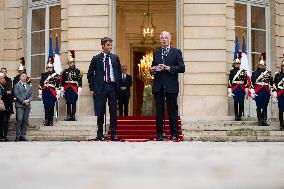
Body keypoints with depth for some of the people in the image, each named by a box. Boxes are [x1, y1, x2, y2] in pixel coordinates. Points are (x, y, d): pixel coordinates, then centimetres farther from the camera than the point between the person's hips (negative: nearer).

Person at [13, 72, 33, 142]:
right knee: (19, 120, -12)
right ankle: (18, 136, -11)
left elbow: (31, 95, 12)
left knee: (25, 121, 2)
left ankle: (23, 135, 4)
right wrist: (23, 101, -13)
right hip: (19, 105, -4)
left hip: (27, 105, 4)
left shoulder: (29, 86, 20)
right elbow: (16, 95, -4)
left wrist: (28, 100, -8)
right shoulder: (17, 85, 6)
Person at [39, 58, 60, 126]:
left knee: (51, 107, 0)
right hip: (45, 93, 2)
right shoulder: (44, 75, 10)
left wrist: (58, 94, -6)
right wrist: (40, 94, 6)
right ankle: (46, 121, 8)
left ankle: (51, 121, 6)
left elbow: (58, 85, -1)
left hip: (52, 93, -2)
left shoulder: (56, 76, 2)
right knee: (46, 107, 2)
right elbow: (41, 85, 9)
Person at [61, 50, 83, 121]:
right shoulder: (65, 71, 9)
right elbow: (62, 81, 10)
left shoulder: (77, 71, 3)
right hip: (67, 89, 2)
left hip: (74, 88, -2)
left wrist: (79, 89, -7)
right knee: (68, 102, 4)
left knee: (74, 102, 0)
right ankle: (68, 115, 7)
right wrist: (62, 89, 4)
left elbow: (80, 81, 0)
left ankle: (73, 115, 3)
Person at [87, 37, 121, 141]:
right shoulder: (96, 59, 2)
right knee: (101, 111, 2)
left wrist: (118, 85, 5)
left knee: (113, 111, 2)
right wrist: (93, 87, -2)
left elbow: (119, 72, 14)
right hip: (101, 87, -2)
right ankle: (100, 134, 9)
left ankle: (113, 134, 6)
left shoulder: (115, 58, 9)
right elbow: (90, 74, 5)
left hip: (113, 87, 2)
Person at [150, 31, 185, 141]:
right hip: (158, 86, 3)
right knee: (159, 111, 4)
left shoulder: (176, 52, 5)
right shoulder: (156, 53, 17)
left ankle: (174, 134, 3)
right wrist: (153, 69, -2)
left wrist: (167, 68, -13)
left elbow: (182, 68, -4)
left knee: (173, 111, -1)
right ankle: (159, 134, 8)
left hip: (171, 86, -3)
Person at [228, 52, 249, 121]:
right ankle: (236, 116, 6)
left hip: (242, 89, 1)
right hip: (235, 89, -1)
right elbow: (229, 81, 1)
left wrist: (246, 90, 3)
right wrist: (229, 90, -6)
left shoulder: (243, 71, 8)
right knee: (235, 103, 1)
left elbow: (246, 81, 7)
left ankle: (240, 116, 6)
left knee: (241, 103, 0)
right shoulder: (232, 71, 4)